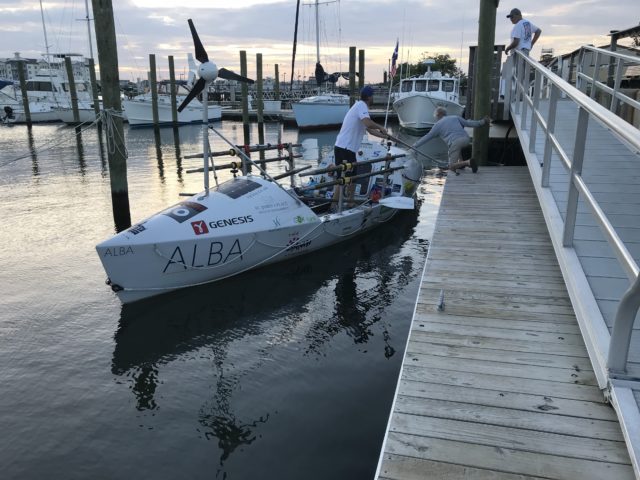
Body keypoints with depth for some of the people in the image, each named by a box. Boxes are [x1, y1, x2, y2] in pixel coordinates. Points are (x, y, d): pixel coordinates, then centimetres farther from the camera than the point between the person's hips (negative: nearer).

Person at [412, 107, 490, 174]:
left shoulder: (438, 125, 16)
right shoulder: (455, 117, 24)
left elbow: (427, 137, 19)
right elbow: (468, 123, 21)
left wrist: (415, 145, 28)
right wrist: (482, 122, 32)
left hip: (455, 142, -5)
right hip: (466, 139, 5)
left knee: (452, 167, 3)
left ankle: (468, 162, -22)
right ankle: (461, 161, 25)